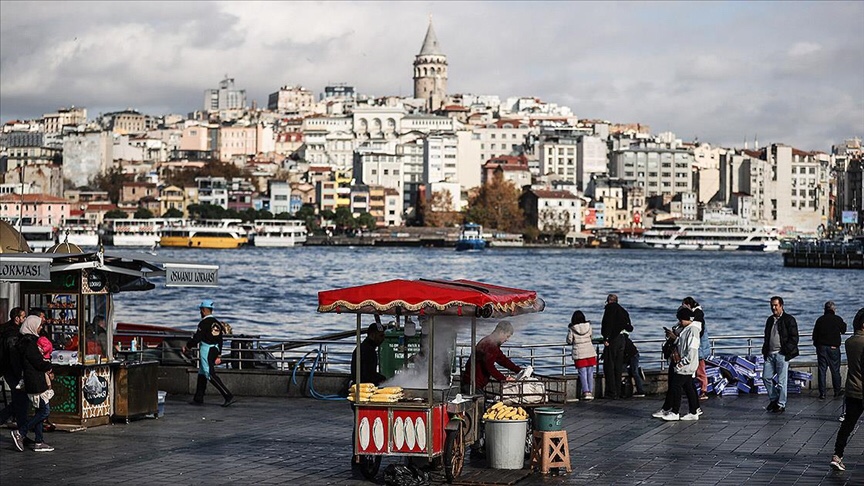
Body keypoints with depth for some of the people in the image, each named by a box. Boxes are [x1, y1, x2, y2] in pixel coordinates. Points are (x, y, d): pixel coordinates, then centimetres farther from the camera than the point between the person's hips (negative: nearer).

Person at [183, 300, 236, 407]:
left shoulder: (204, 322, -14)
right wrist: (218, 356, 17)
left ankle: (229, 396, -19)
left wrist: (187, 346, -2)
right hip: (215, 350, 9)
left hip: (206, 350, -9)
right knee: (202, 374, 18)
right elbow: (220, 340, 14)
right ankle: (198, 398, 23)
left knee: (211, 375, -10)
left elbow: (197, 338, -17)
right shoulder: (217, 323, 12)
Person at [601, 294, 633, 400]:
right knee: (618, 366, 11)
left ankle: (612, 392, -7)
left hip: (612, 340, -7)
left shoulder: (609, 308, -5)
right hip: (621, 340, 7)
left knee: (609, 366, -3)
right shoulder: (623, 311, 15)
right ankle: (618, 392, 12)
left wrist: (605, 338, -19)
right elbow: (629, 328, 14)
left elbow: (607, 323, -17)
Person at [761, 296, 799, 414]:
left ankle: (781, 404, 5)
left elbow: (794, 337, -7)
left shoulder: (789, 320, -4)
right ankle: (773, 399, 21)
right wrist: (765, 351, 12)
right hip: (770, 354, 7)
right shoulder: (770, 320, 17)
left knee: (781, 381, -2)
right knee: (766, 377, 5)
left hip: (782, 355, -7)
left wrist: (786, 351, -14)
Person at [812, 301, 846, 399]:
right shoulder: (838, 319, -7)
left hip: (821, 347, 1)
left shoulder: (820, 319, -1)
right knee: (835, 370, 9)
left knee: (822, 370, 4)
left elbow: (814, 335, 1)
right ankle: (837, 391, 17)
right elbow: (843, 330, 10)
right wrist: (844, 324, 29)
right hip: (834, 348, -1)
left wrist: (817, 345, 15)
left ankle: (822, 393, 3)